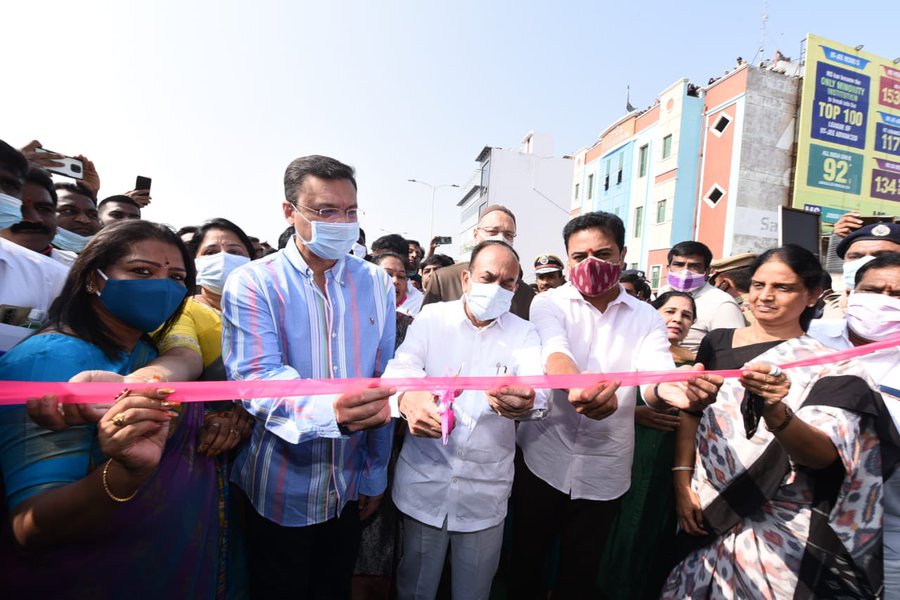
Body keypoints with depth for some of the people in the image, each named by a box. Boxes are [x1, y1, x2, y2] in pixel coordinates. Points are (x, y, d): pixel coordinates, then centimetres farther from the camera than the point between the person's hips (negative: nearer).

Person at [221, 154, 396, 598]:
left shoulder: (376, 284, -3)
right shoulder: (252, 284, -12)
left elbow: (383, 381, 0)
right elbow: (255, 379, -25)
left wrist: (375, 474, 3)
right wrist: (330, 411, -46)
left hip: (348, 489, 3)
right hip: (278, 492, -3)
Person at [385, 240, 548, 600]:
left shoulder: (523, 334, -1)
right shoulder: (431, 318, -3)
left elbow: (537, 388, -18)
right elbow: (401, 368, -18)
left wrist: (526, 403, -43)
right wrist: (408, 398, -42)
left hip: (486, 488, 1)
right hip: (424, 479, 0)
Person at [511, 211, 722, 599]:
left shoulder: (646, 317, -1)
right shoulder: (549, 303, -8)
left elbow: (655, 376, -17)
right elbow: (554, 353, -27)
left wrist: (671, 390, -41)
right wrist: (577, 388, -49)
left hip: (604, 470, 2)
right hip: (542, 459, -1)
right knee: (527, 561, 17)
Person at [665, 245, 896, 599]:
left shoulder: (831, 367, -7)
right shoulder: (717, 342, 1)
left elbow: (823, 456, -19)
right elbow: (690, 412, 4)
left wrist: (775, 411, -38)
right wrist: (682, 482, -4)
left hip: (779, 530, -3)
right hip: (705, 513, 3)